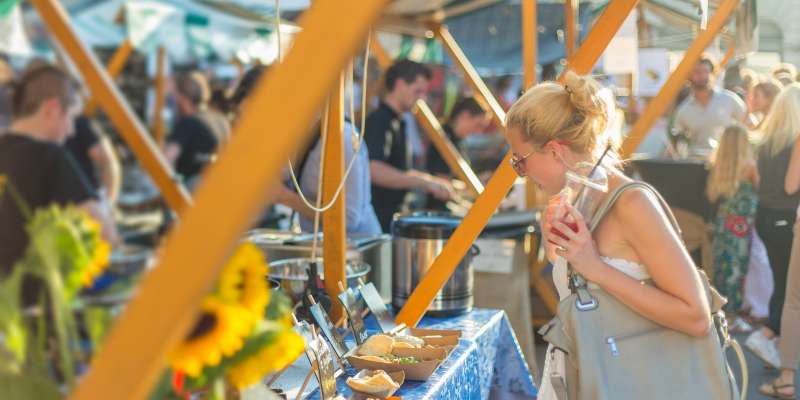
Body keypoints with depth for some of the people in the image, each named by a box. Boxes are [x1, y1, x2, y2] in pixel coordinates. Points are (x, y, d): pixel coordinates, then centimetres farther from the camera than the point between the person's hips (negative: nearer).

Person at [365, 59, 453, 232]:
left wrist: (434, 181, 18)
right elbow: (374, 170, -29)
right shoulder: (378, 121, -15)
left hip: (392, 215, 10)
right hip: (377, 217, -9)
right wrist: (424, 183, -27)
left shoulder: (397, 123, 16)